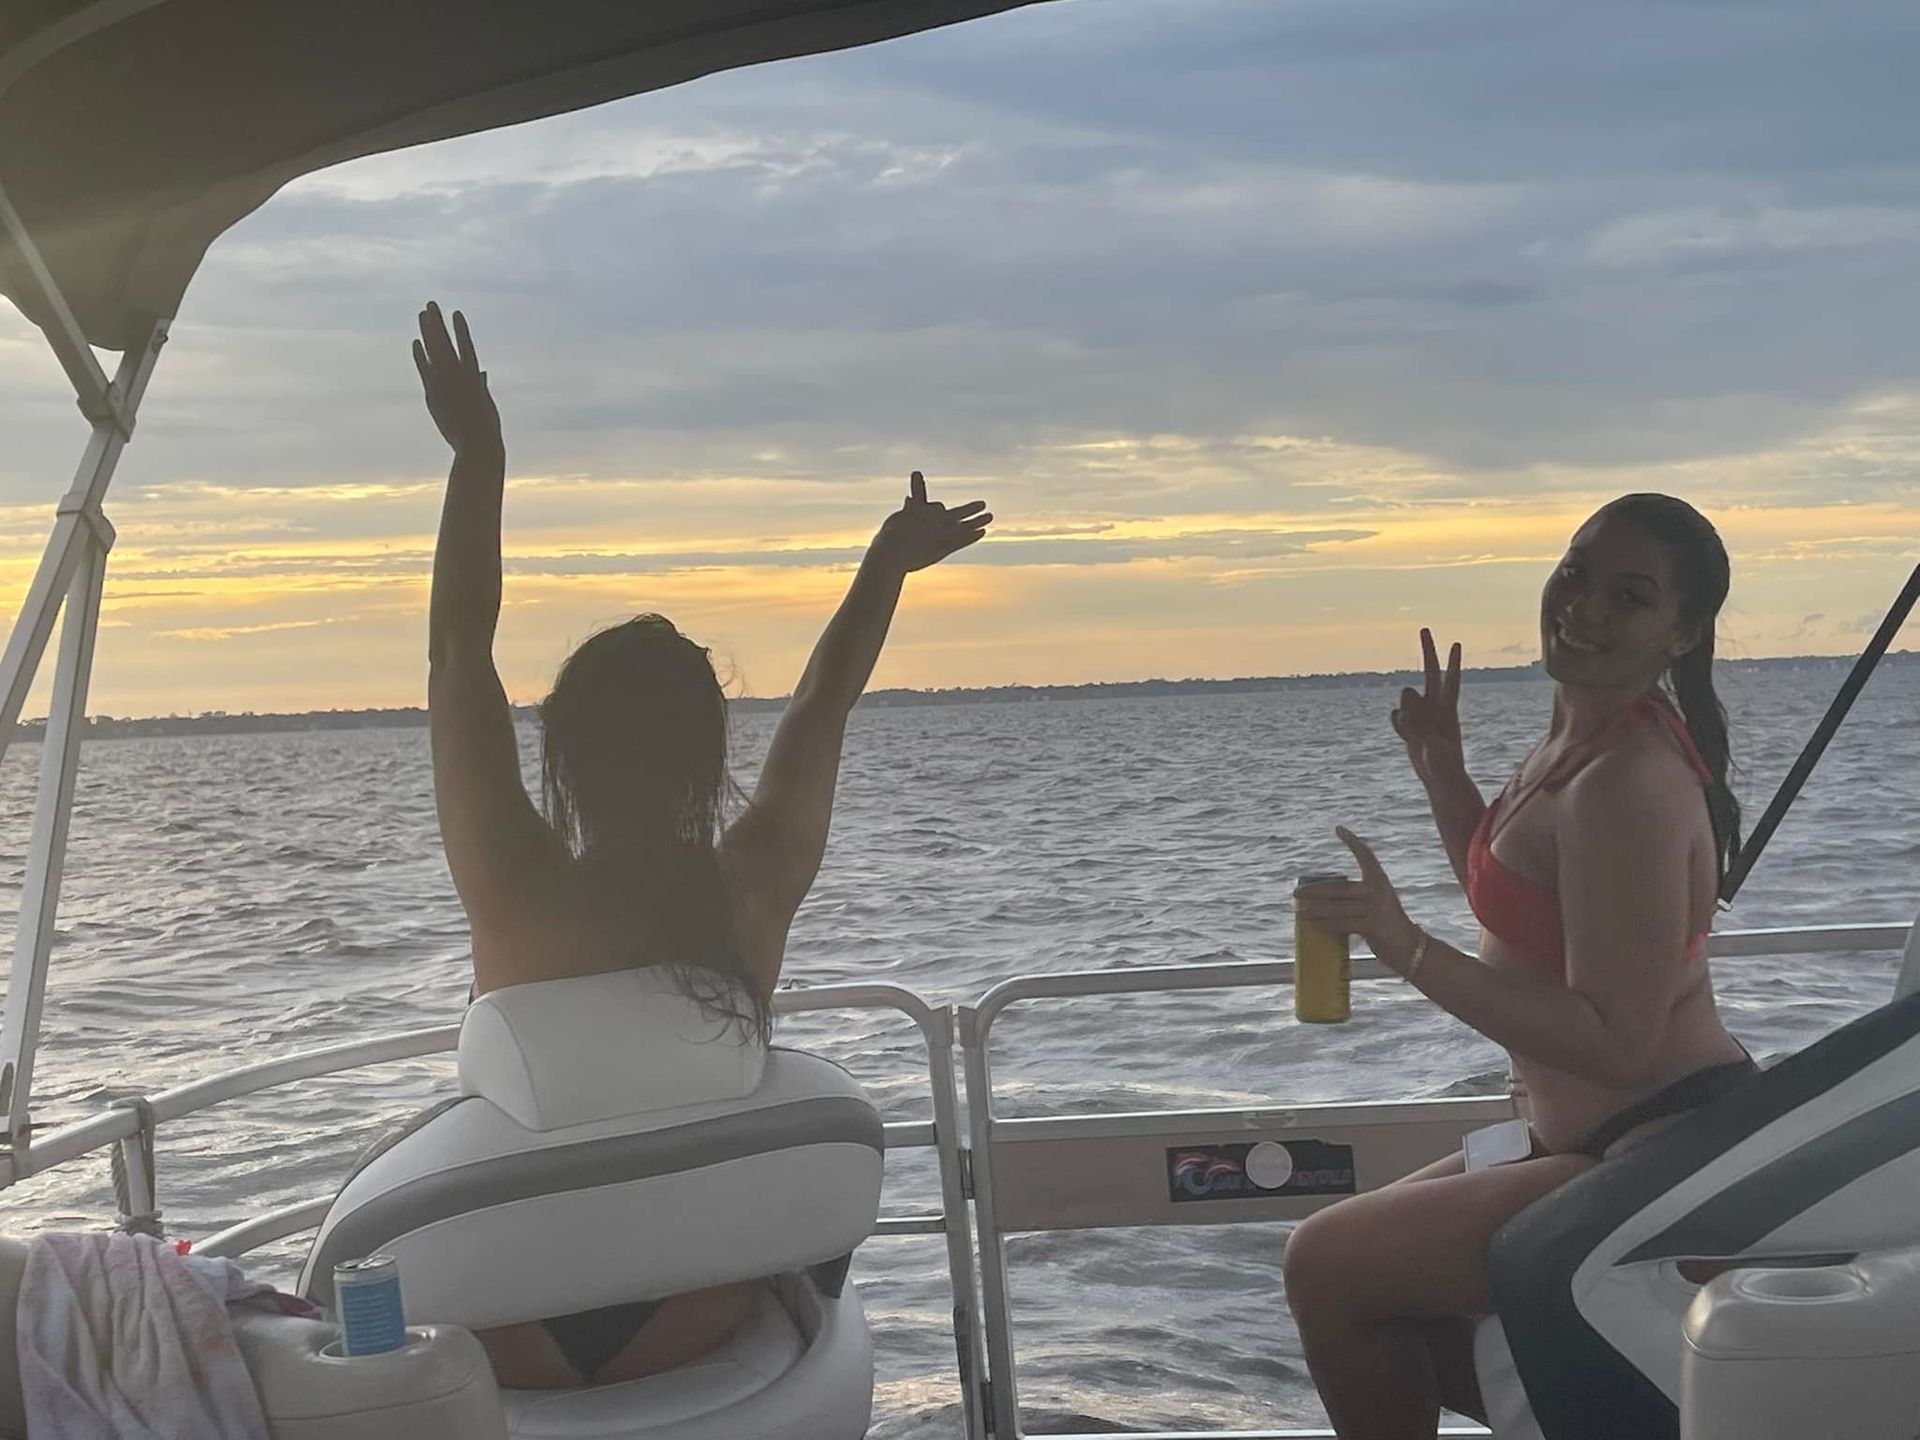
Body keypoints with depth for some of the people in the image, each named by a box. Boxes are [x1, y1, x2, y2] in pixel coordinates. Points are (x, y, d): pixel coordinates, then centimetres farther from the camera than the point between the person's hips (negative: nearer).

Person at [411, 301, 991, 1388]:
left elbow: (460, 653, -12)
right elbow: (825, 705, 4)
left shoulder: (519, 893, -19)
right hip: (697, 1329, 2)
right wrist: (891, 565, 18)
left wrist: (481, 455, -9)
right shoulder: (756, 891, -13)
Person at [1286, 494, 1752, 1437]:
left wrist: (1405, 948, -31)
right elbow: (1513, 911, 20)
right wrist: (1442, 768, 8)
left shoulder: (1628, 786, -25)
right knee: (1370, 1258, 24)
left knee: (1326, 1266, -4)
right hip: (1608, 1140, 10)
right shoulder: (1580, 739, 6)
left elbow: (1612, 1042, -28)